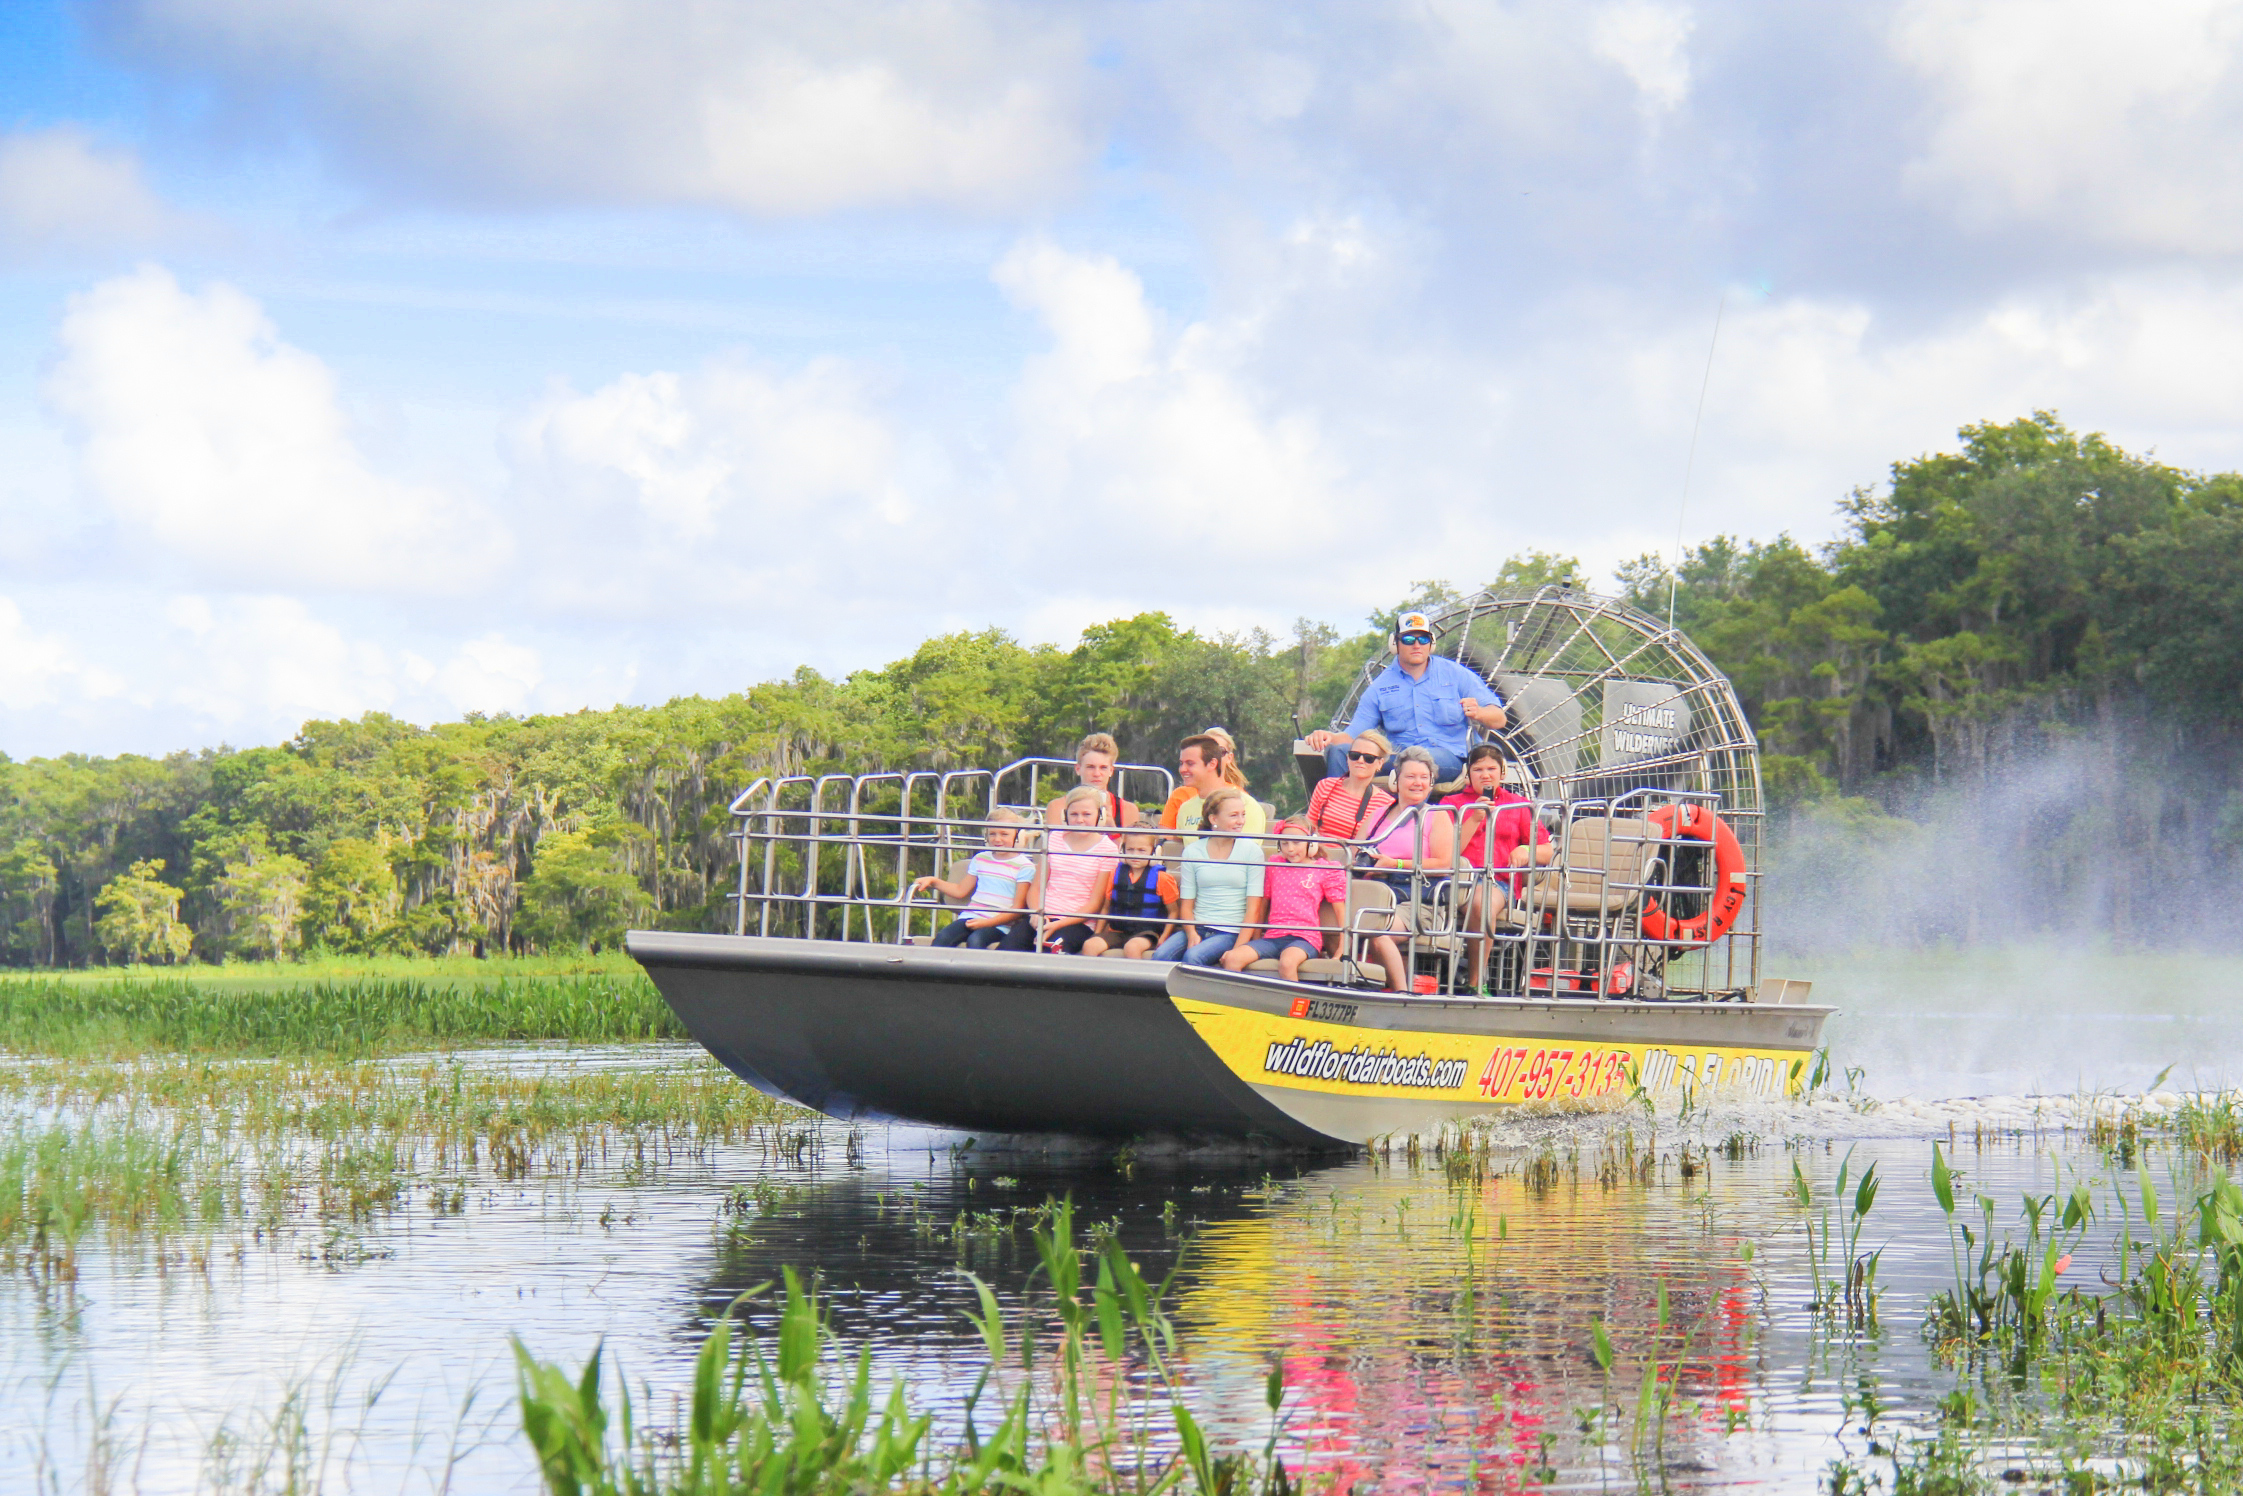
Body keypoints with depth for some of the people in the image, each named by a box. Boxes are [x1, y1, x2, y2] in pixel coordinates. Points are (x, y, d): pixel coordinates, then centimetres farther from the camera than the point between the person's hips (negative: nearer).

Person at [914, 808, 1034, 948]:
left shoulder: (1024, 867, 2)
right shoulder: (981, 859, 20)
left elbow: (1017, 908, -3)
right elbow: (961, 890, 29)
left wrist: (987, 922, -14)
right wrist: (933, 881, 16)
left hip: (1000, 924, -5)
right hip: (971, 916, 5)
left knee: (975, 940, -37)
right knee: (943, 937, -25)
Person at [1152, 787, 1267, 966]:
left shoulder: (1251, 850, 2)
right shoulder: (1192, 852, 9)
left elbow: (1253, 908, -2)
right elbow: (1186, 904, 8)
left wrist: (1238, 949, -13)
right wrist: (1191, 934, -12)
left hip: (1230, 932, -2)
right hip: (1197, 927, 2)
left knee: (1193, 957, -32)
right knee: (1161, 956, -28)